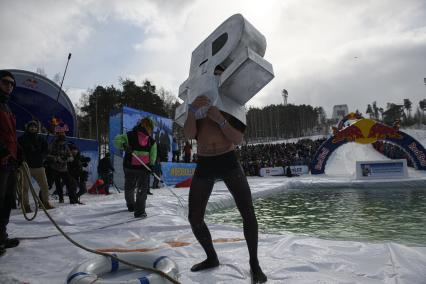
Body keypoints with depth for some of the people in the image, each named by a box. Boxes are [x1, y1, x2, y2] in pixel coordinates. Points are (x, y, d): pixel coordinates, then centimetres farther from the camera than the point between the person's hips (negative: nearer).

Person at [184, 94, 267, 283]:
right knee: (194, 218, 3)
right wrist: (192, 110, -29)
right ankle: (212, 258, 27)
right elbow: (189, 135, -13)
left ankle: (254, 264, 10)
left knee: (248, 213, -10)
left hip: (228, 162, -2)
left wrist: (219, 119, -25)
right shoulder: (195, 110, 4)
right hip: (204, 166, 2)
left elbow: (238, 140, -11)